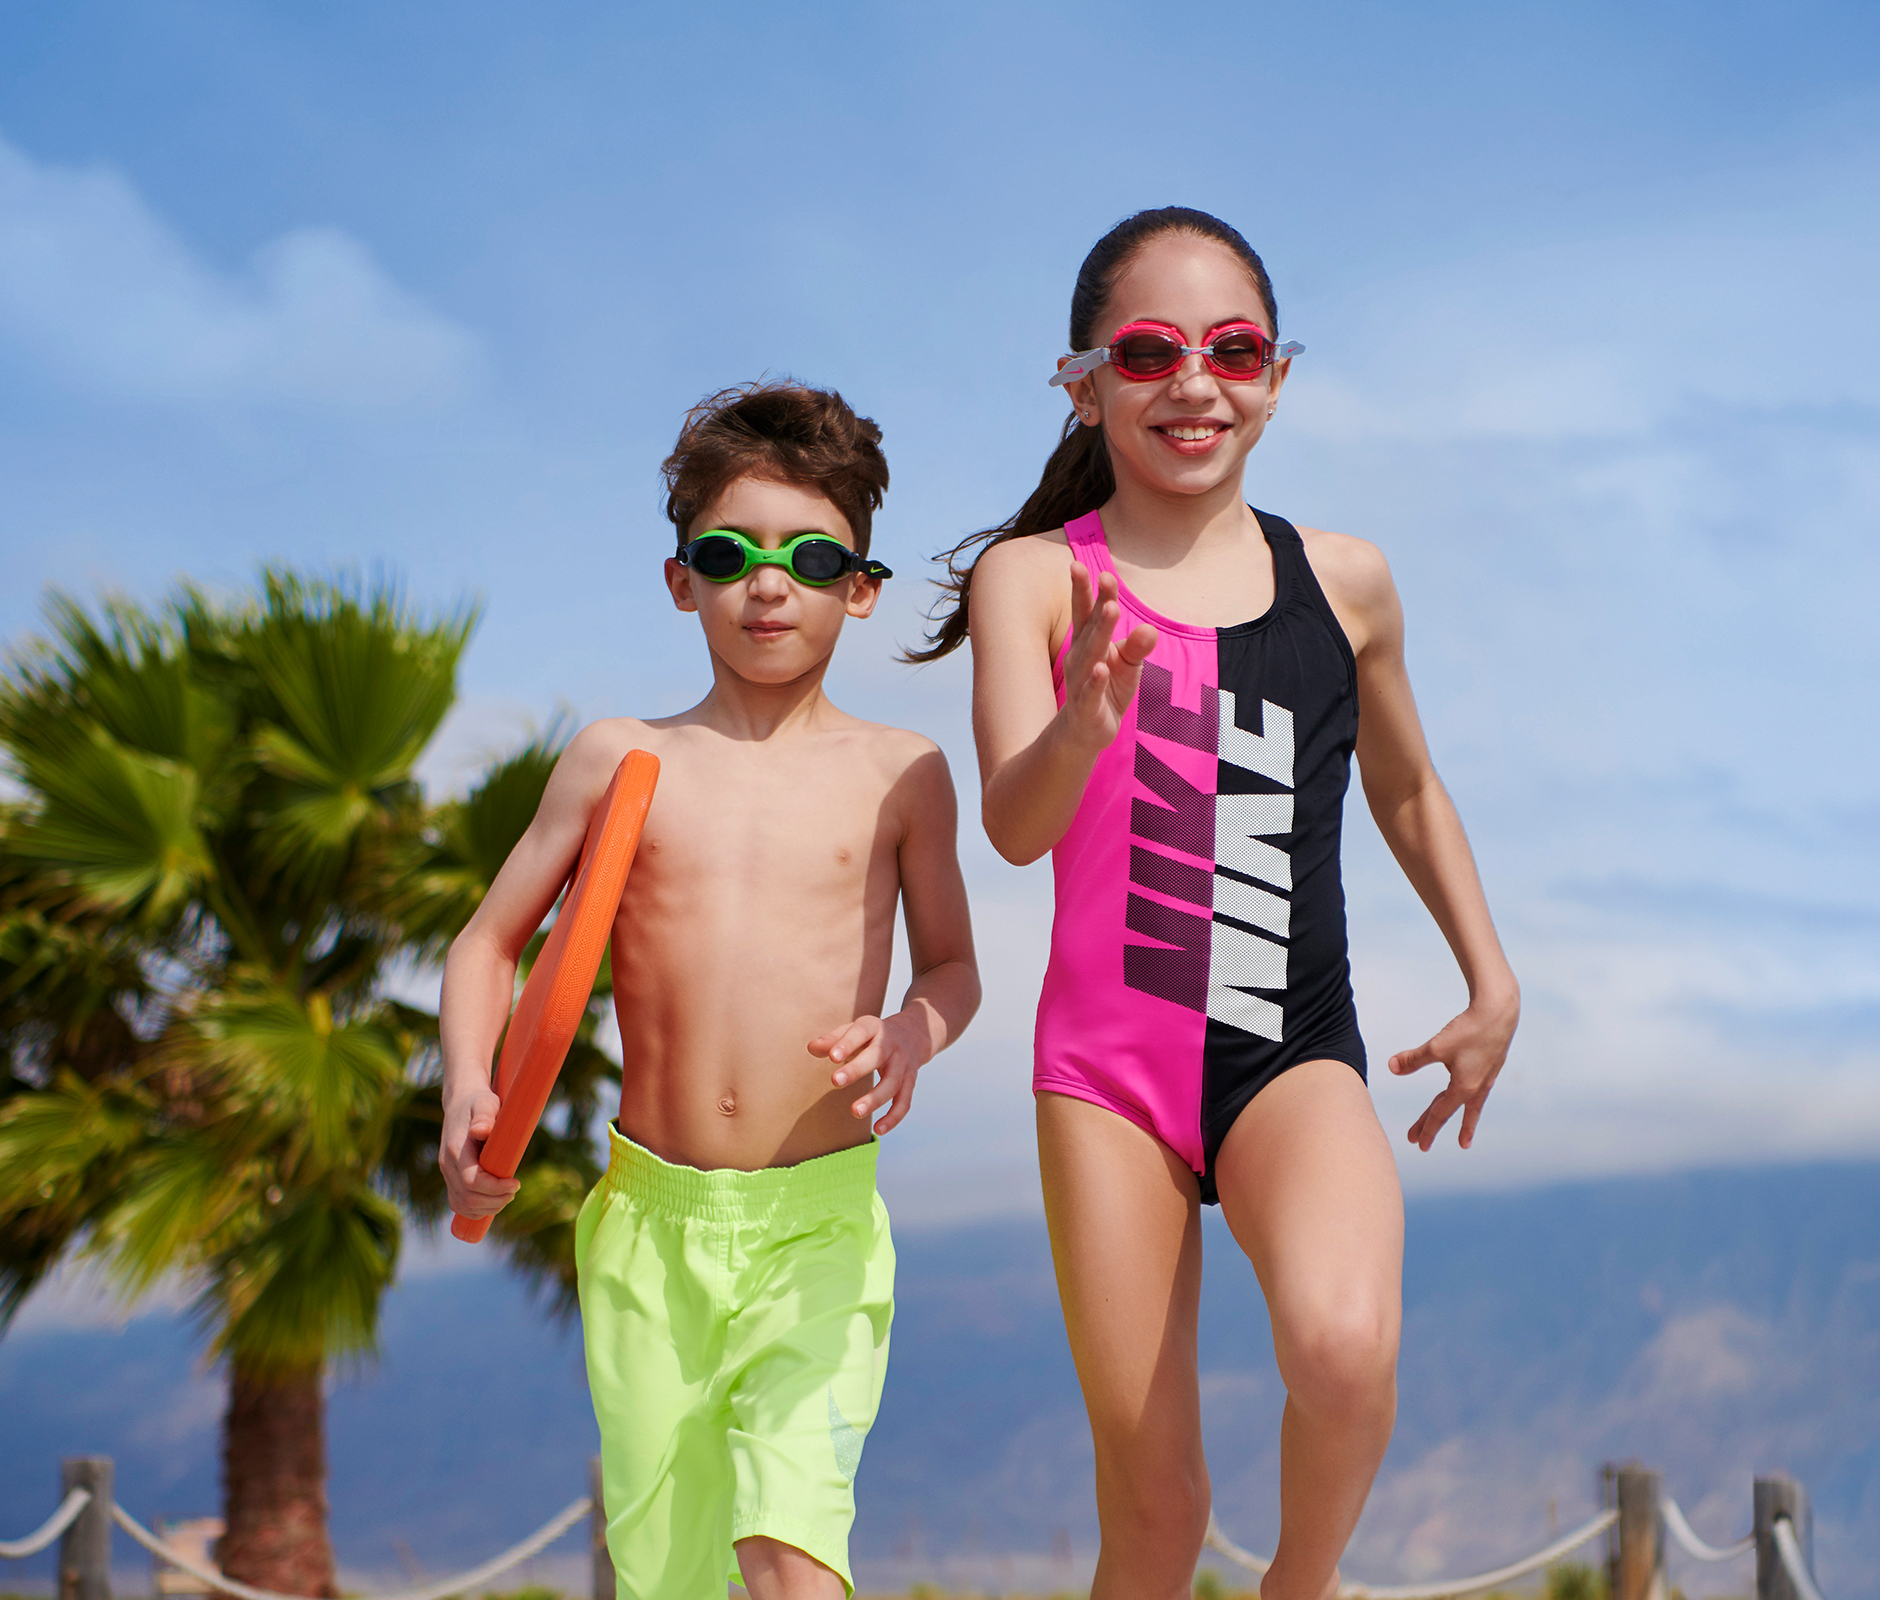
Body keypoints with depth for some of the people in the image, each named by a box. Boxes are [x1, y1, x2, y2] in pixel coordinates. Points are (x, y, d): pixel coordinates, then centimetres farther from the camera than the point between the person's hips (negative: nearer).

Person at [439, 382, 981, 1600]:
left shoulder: (898, 773, 4)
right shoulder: (621, 761, 6)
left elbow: (953, 965, 13)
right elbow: (490, 943, 12)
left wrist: (912, 1032, -10)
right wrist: (468, 1089, -6)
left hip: (820, 1221, -2)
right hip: (648, 1216, 2)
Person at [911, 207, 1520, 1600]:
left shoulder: (1342, 581, 5)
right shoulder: (1037, 579, -2)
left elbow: (1406, 786, 23)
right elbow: (1015, 825, -16)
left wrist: (1491, 982, 21)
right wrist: (1088, 719, -36)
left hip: (1294, 1056, 1)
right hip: (1107, 1065, -1)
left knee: (1346, 1349, -28)